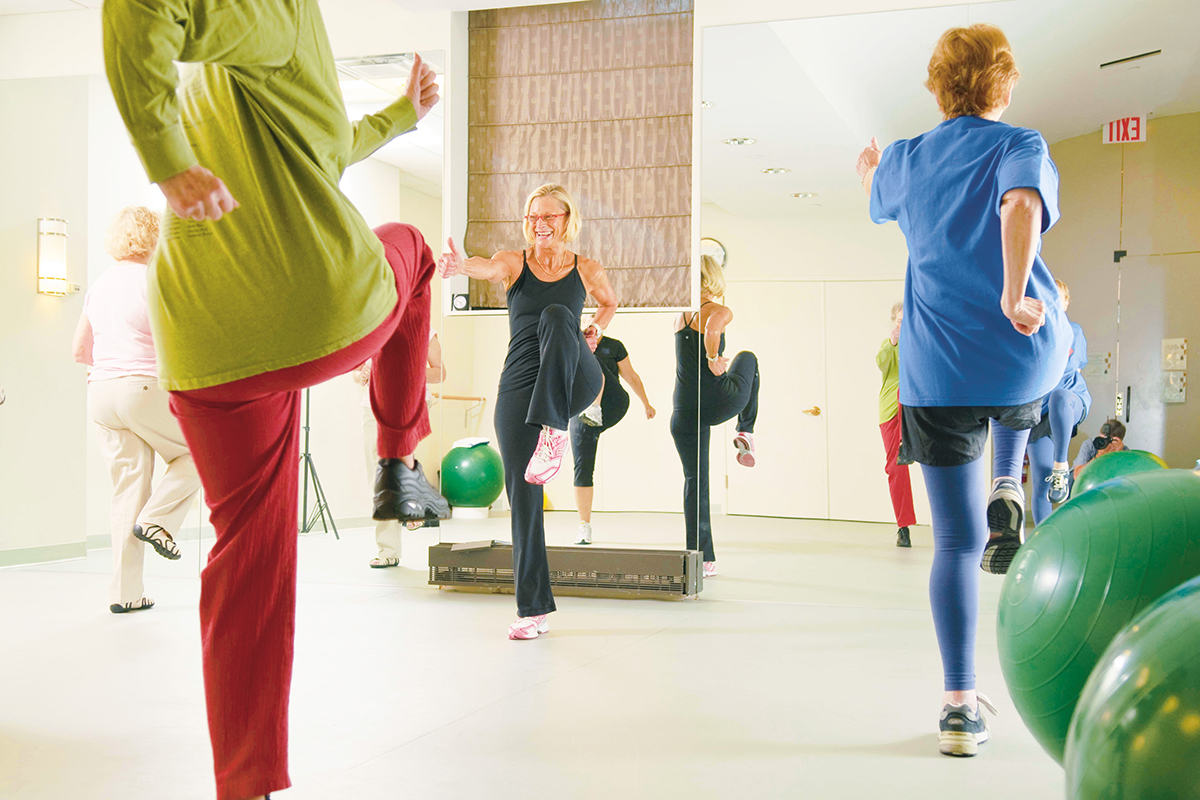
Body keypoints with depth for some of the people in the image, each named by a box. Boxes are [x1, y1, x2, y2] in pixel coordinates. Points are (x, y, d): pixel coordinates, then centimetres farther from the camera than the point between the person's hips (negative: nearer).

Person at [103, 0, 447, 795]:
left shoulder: (202, 70, 27)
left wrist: (403, 113, 51)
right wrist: (168, 160, -24)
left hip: (210, 353, 6)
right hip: (325, 311, -6)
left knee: (248, 557, 13)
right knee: (409, 247, 29)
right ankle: (400, 467, 28)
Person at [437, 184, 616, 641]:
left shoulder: (588, 271, 10)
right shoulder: (514, 262, 6)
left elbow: (610, 302, 32)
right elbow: (489, 268, -19)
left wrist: (595, 331, 13)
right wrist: (461, 265, -41)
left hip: (575, 383, -1)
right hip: (519, 387, 1)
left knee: (556, 315, -30)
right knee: (522, 495, -4)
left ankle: (554, 429, -39)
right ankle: (534, 610, 6)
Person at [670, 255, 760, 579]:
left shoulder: (680, 316, 11)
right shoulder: (720, 311, -5)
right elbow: (712, 330, -29)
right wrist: (714, 360, -16)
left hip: (685, 410, 3)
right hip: (720, 402, -3)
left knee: (695, 480, 9)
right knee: (747, 357, 29)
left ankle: (702, 559, 6)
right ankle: (745, 433, 26)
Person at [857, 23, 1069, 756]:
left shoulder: (904, 161, 9)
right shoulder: (1020, 145, -2)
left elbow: (879, 201, 32)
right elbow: (1021, 207, -25)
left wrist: (868, 169, 53)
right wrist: (1014, 297, -26)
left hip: (936, 375, 2)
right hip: (1024, 359, -1)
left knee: (956, 541, 6)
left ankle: (961, 705, 1)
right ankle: (1006, 488, 22)